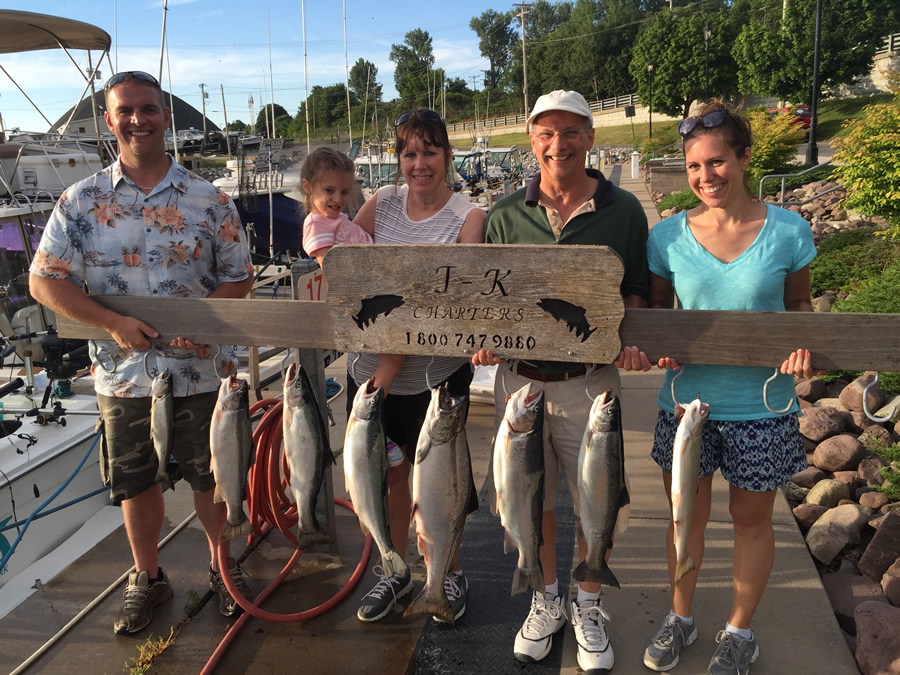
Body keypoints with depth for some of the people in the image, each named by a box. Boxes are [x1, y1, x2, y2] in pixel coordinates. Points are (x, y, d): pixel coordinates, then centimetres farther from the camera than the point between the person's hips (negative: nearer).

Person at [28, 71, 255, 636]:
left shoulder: (210, 201, -2)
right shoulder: (81, 201, -1)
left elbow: (239, 277, 1)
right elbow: (45, 281, -2)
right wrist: (113, 323, -15)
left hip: (202, 369, -1)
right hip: (123, 372, 1)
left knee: (213, 477, 12)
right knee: (135, 482, 16)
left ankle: (222, 564, 36)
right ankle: (148, 578, 37)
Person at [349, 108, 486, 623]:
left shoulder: (469, 218, -11)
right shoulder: (382, 204, 1)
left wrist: (396, 360, -19)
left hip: (434, 373, -4)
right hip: (371, 367, 4)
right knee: (390, 472, 17)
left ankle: (453, 571, 35)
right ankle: (396, 571, 38)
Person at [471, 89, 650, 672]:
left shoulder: (623, 211, 0)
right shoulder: (505, 215, 5)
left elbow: (637, 294, 5)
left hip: (590, 379, -1)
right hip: (519, 377, 2)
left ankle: (588, 604, 35)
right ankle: (547, 597, 37)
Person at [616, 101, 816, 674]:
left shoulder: (788, 231, -8)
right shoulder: (668, 236, -5)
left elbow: (798, 302, 5)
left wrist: (803, 341, -15)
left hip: (761, 404, -1)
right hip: (686, 398, 1)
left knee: (751, 519, 16)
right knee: (686, 515, 17)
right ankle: (681, 618, 41)